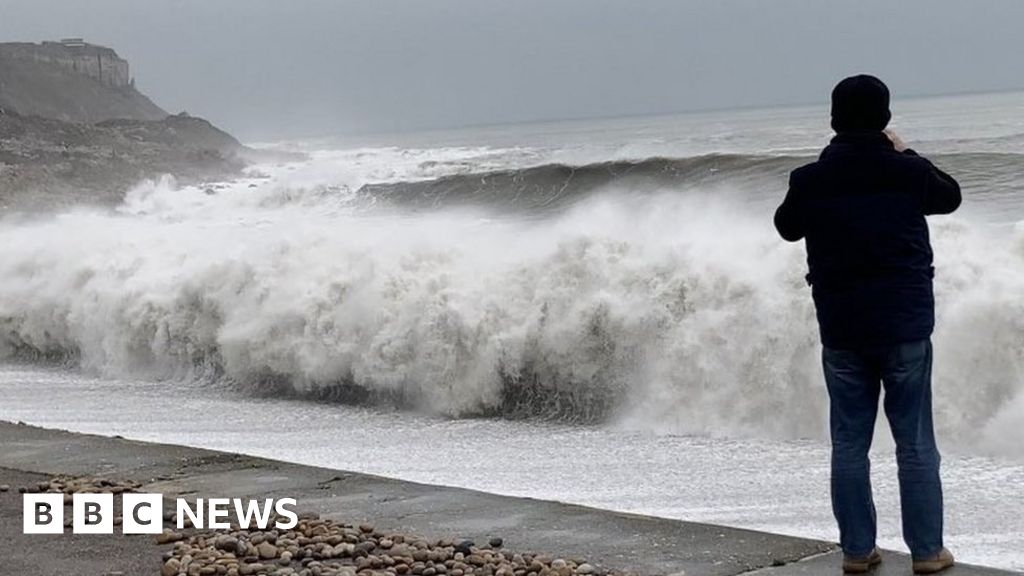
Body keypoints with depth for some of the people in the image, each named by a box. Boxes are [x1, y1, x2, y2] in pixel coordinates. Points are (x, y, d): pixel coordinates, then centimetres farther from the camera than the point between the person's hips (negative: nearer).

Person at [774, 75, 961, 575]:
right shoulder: (907, 172, -8)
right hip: (906, 327, -1)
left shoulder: (809, 180, -5)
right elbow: (950, 197, 14)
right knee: (916, 445, 7)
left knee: (848, 445, 10)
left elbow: (786, 227, 15)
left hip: (841, 331, 1)